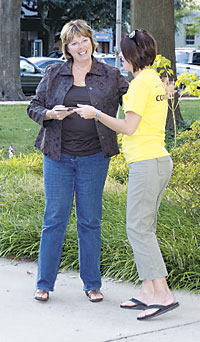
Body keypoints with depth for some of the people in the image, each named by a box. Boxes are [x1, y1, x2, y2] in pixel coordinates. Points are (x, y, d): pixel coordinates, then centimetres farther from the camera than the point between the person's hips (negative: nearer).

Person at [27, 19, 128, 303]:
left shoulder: (110, 76, 5)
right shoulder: (54, 74, 6)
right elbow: (34, 107, 8)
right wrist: (50, 114, -13)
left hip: (93, 158, 0)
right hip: (58, 157, 0)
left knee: (90, 221, 5)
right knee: (54, 218, 1)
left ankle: (92, 284, 15)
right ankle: (44, 283, 10)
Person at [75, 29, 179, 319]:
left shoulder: (141, 82, -12)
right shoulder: (156, 81, 16)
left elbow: (129, 127, -14)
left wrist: (96, 114, -6)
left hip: (146, 162, -10)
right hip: (159, 159, 10)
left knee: (139, 228, -9)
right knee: (143, 228, 11)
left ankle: (163, 294, -12)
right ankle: (148, 292, 12)